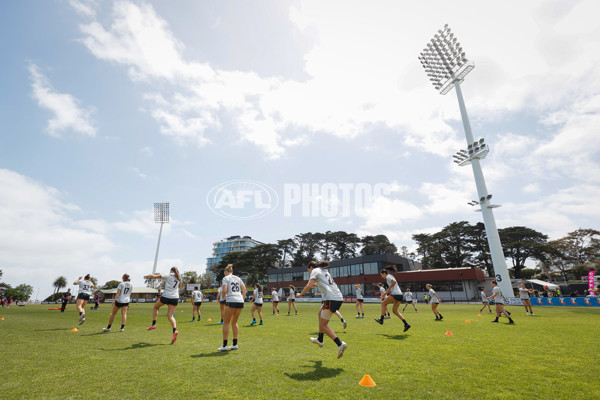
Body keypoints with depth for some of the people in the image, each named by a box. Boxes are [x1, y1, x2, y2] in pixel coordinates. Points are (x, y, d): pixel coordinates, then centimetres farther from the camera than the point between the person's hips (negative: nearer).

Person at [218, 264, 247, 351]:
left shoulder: (225, 278, 4)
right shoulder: (238, 278, 19)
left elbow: (224, 290, -9)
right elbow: (244, 289, 12)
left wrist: (223, 295, 12)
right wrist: (242, 300, 14)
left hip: (231, 301, -5)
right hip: (240, 301, 5)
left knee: (226, 323, 7)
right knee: (234, 322, 17)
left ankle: (224, 345, 8)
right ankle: (235, 344, 19)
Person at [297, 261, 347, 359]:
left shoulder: (315, 271, 3)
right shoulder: (324, 271, 26)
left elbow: (309, 286, -10)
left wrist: (300, 294, 2)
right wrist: (315, 284, 48)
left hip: (331, 299, -9)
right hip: (339, 298, 9)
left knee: (323, 325, 0)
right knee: (320, 312, 27)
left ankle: (340, 344, -11)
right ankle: (320, 340, 35)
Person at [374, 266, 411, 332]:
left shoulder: (388, 276, -3)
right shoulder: (391, 276, 25)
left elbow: (394, 281, -24)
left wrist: (389, 288, -13)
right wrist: (384, 294, 29)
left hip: (395, 294, -9)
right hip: (400, 295, 9)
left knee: (383, 303, 6)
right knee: (394, 310, 12)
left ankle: (381, 320, 8)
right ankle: (406, 324, 4)